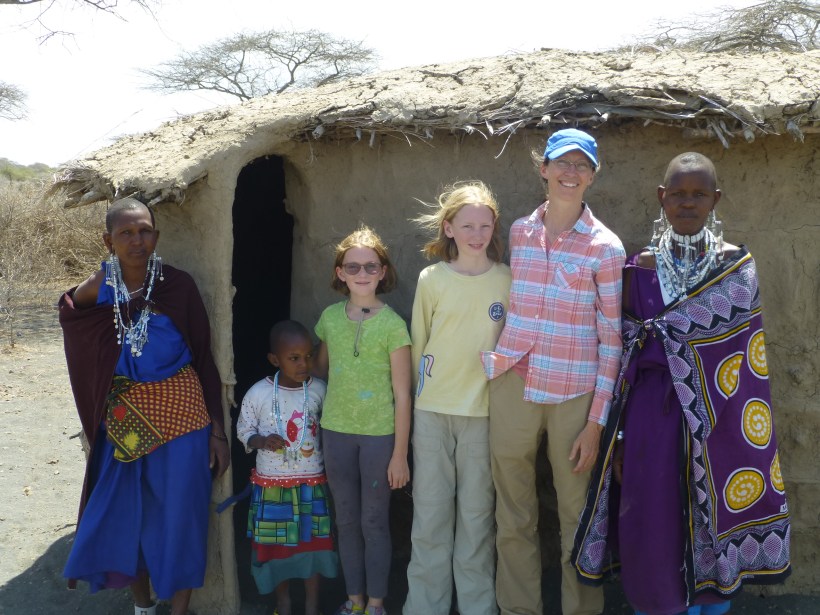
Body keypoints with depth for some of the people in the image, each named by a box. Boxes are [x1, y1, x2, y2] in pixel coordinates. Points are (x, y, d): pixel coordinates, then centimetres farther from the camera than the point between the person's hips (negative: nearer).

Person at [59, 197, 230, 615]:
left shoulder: (178, 286, -7)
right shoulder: (97, 291, -3)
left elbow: (204, 359, -3)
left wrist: (217, 430, -4)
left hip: (180, 412, -2)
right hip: (124, 418, 2)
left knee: (180, 514, 2)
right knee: (126, 514, 10)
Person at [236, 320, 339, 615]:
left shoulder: (319, 390, -6)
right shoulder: (258, 394, -11)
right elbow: (244, 430, -1)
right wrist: (262, 441, -20)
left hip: (311, 482, 1)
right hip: (271, 483, -1)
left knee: (312, 541, 9)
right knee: (276, 544, 10)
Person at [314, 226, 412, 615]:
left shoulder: (392, 325, -10)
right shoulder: (330, 317, 1)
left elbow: (402, 395, -9)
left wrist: (400, 454, -9)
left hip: (379, 434, -4)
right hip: (336, 431, 4)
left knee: (374, 521, 5)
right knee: (346, 520, 12)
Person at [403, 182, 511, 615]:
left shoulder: (507, 280, 0)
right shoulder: (431, 279, 0)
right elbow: (419, 342, 9)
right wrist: (426, 388, 10)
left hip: (483, 411, 0)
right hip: (432, 411, 0)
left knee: (477, 514, 7)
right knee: (430, 512, 6)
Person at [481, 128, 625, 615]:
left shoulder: (605, 246, -3)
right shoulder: (520, 232, 8)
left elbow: (611, 338, -4)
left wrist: (597, 420, -8)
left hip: (574, 396, -3)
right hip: (513, 386, 3)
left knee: (577, 515, 5)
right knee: (513, 517, 10)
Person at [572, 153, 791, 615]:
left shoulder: (739, 265, 3)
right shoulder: (641, 268, 3)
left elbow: (746, 357, 3)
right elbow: (626, 358, 4)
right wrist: (619, 436, 1)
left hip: (716, 424, 0)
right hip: (653, 419, 0)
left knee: (714, 540, 7)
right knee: (652, 541, 1)